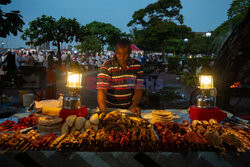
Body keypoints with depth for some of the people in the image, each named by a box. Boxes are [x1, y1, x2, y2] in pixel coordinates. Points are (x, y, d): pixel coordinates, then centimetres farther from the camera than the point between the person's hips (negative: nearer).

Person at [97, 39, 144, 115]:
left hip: (128, 109, 2)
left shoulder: (137, 66, 1)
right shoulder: (106, 67, -9)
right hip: (110, 109, -2)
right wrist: (103, 112, -30)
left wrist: (134, 106, -13)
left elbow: (138, 89, 2)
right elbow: (101, 91, -17)